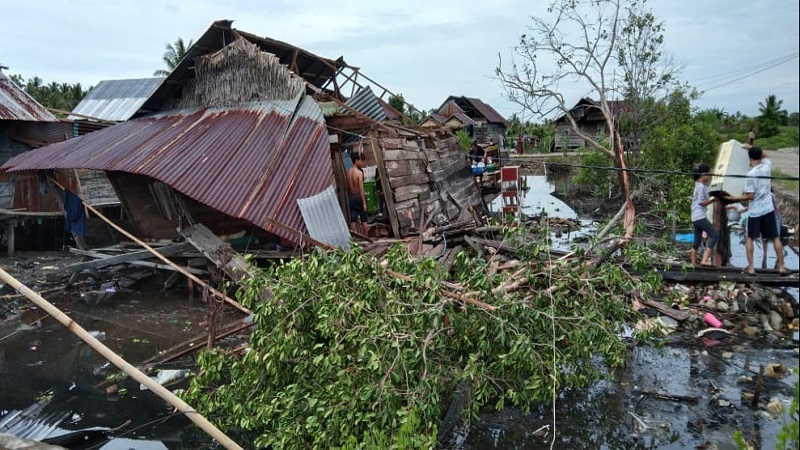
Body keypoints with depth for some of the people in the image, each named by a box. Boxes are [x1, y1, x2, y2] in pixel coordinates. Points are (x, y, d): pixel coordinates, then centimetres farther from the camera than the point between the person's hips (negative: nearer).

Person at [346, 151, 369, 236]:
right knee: (363, 220, 8)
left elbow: (347, 188, 7)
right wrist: (364, 202, -14)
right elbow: (361, 189, -16)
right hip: (359, 197, -5)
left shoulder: (348, 172, 4)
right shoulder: (359, 172, -12)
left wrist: (349, 197, 16)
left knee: (353, 221, 4)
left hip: (351, 198, 5)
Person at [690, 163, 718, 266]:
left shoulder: (700, 185, 15)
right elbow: (702, 202, -16)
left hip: (696, 217, 10)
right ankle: (705, 260, -19)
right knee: (713, 235, -13)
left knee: (698, 239, 14)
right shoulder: (701, 186, -13)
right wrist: (713, 199, -10)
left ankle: (693, 263, 19)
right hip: (700, 216, -10)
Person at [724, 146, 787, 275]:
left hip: (755, 211, -4)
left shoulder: (750, 175, -15)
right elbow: (764, 156, 23)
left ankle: (751, 267, 4)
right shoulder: (767, 167, -2)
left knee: (749, 238, 9)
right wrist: (753, 148, 22)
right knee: (775, 238, 10)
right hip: (768, 209, 4)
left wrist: (734, 198, -7)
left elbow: (750, 196, -16)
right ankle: (781, 266, 11)